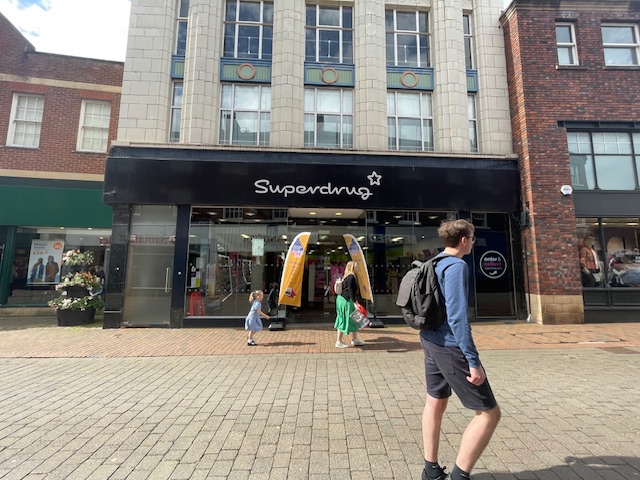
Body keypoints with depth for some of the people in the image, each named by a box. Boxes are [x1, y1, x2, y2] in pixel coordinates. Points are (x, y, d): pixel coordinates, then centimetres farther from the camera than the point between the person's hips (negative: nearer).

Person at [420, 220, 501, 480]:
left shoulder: (434, 264, 11)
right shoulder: (457, 266, -17)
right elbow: (457, 316, -23)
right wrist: (473, 361, -21)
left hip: (430, 341, 10)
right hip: (450, 346, -9)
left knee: (435, 403, 19)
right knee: (489, 412, 4)